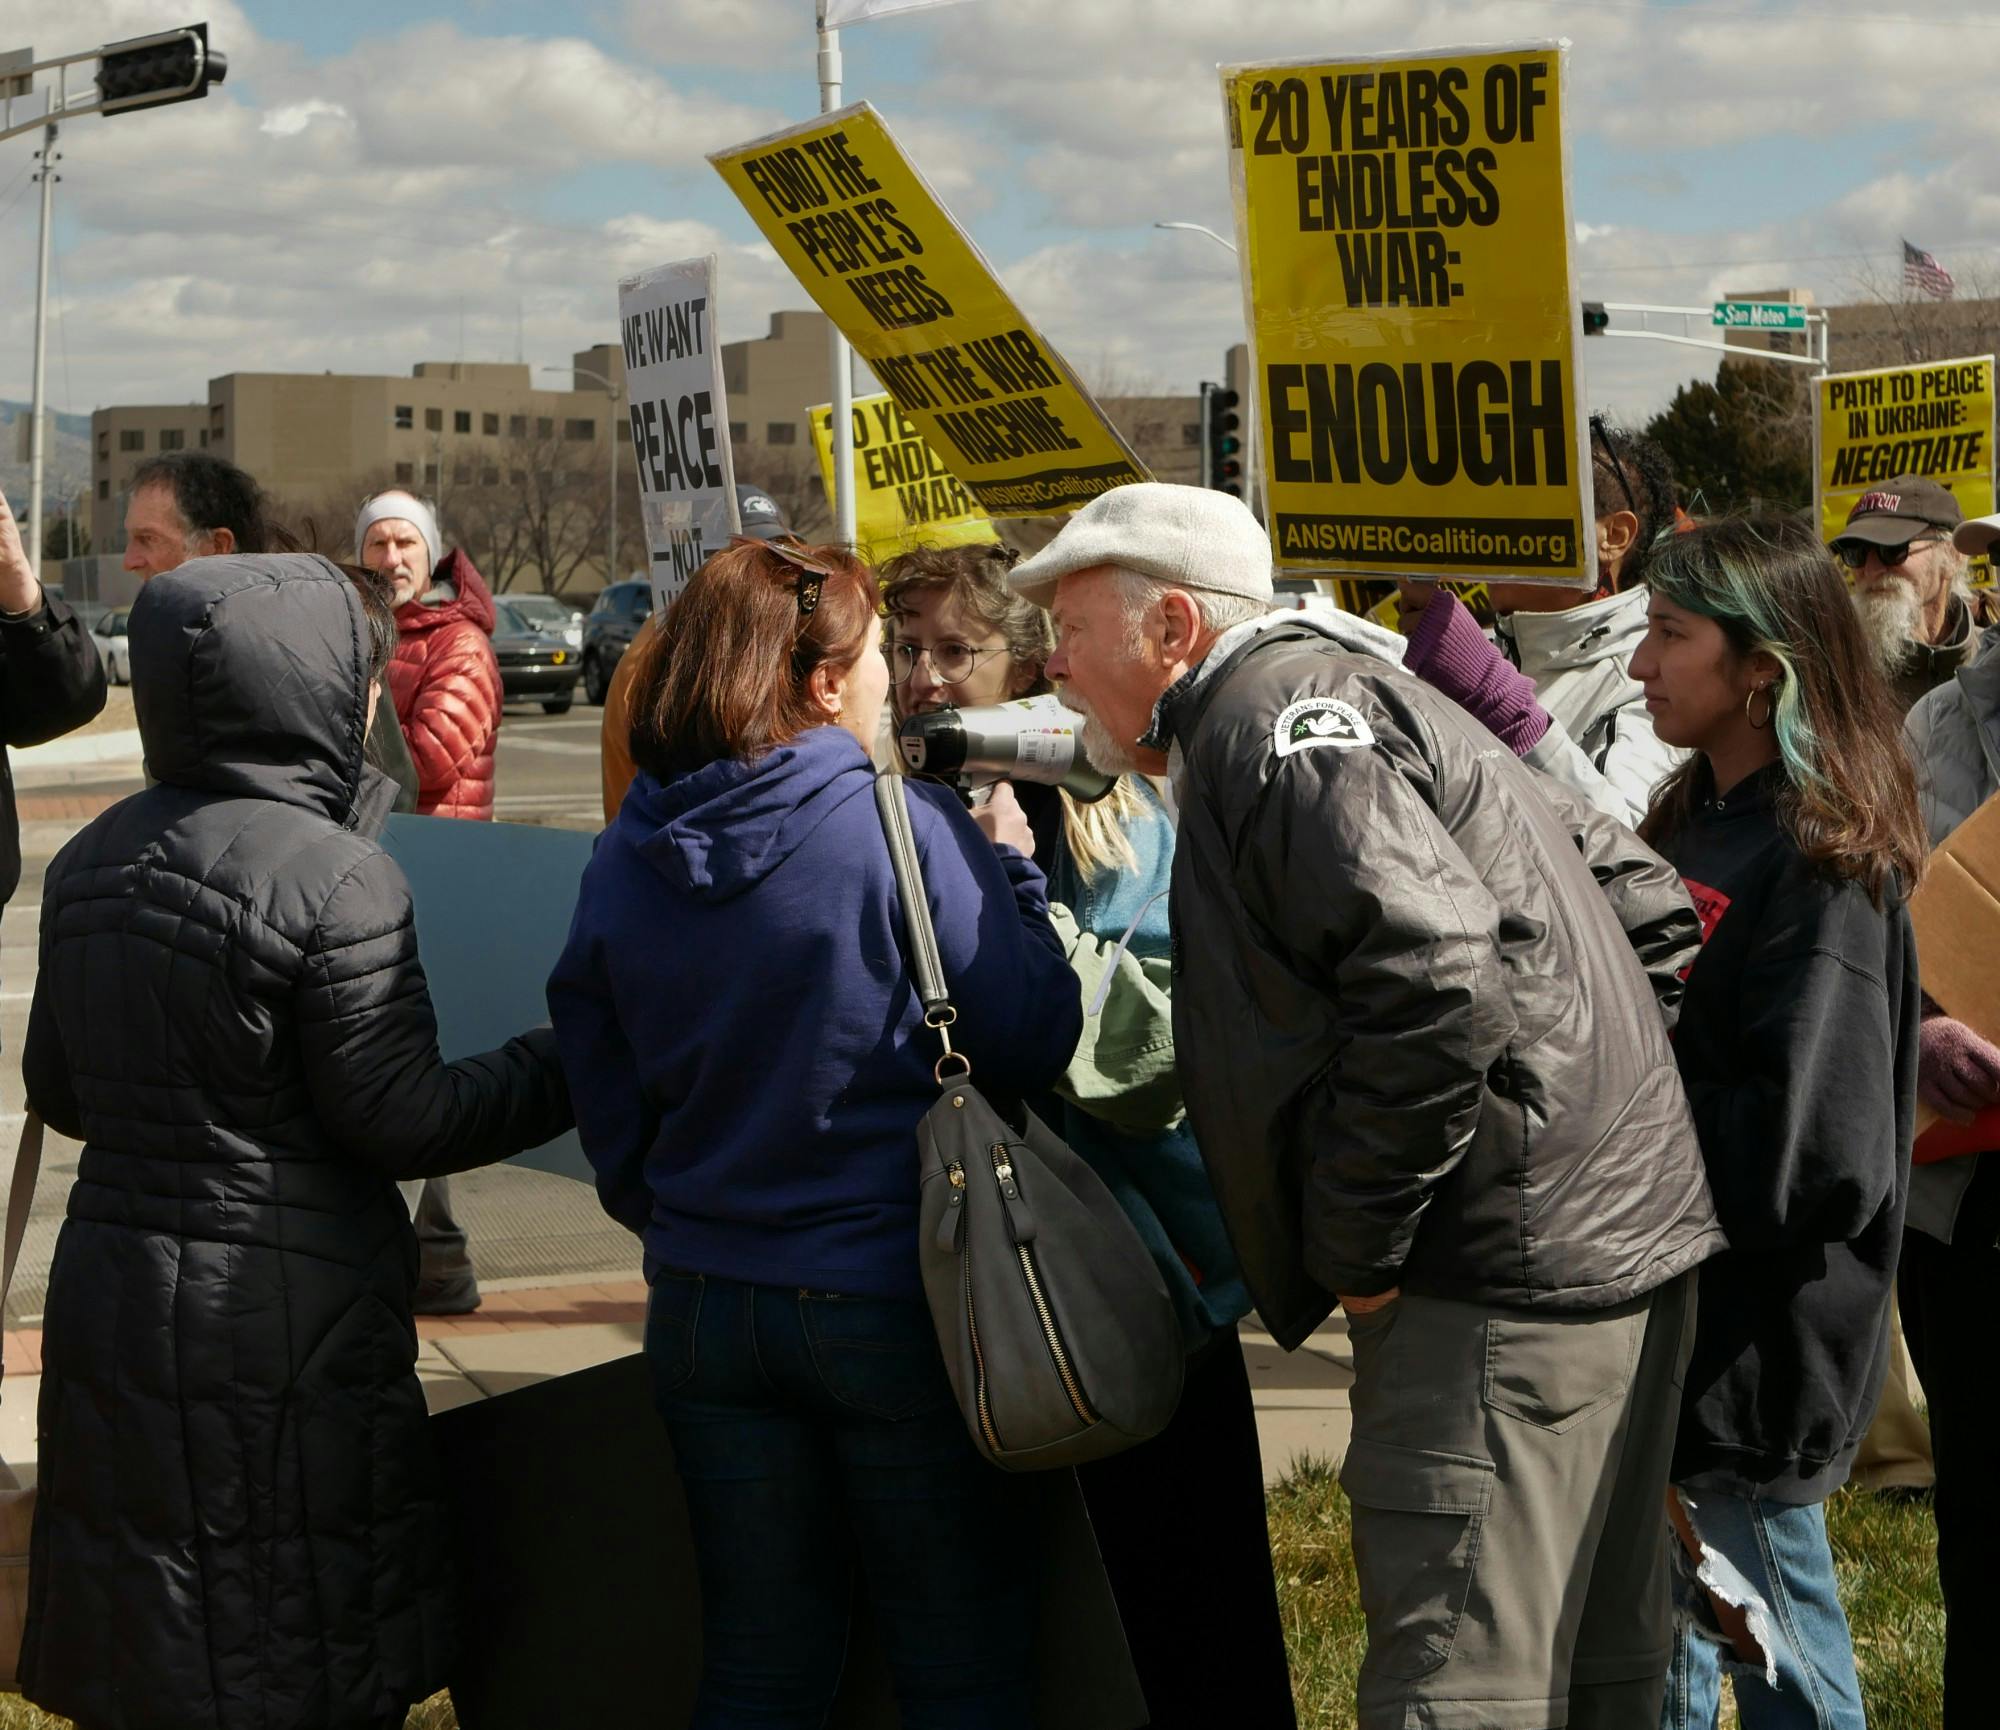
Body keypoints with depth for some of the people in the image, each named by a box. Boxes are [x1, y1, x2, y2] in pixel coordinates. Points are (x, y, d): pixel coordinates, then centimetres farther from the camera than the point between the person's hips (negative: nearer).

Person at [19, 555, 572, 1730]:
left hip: (112, 1296, 7)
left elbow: (59, 1090, 13)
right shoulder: (335, 880, -17)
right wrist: (572, 1065, -4)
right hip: (283, 1324, -7)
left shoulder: (93, 860, 6)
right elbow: (397, 1117, -15)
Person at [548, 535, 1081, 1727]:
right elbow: (1033, 1046, -11)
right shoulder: (909, 831, -15)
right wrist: (1012, 872, 4)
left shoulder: (623, 865, 0)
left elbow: (610, 1116, 7)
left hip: (703, 1306, 5)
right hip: (895, 1303, -5)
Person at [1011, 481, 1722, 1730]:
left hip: (1504, 1273, -11)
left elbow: (1438, 974, -26)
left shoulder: (1271, 713, -10)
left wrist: (1353, 1247, -17)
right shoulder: (1331, 696, 22)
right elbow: (1646, 906, 22)